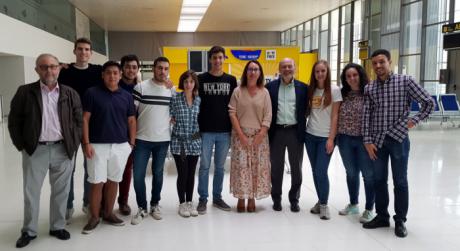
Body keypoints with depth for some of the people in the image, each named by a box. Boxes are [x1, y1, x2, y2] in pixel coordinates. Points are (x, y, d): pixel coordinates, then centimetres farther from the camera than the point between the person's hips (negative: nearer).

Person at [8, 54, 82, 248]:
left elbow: (79, 121, 5)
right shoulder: (25, 92, -1)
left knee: (60, 191, 10)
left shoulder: (70, 94, 3)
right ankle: (29, 231, 23)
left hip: (62, 150, 1)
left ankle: (57, 227, 26)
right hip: (34, 150, -1)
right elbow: (14, 121, 2)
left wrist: (74, 145, -1)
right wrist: (21, 145, -3)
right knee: (31, 192, 8)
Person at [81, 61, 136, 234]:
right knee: (97, 183, 0)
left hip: (121, 146, 3)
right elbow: (84, 119, -4)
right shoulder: (92, 93, -3)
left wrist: (132, 143, 6)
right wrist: (86, 143, -10)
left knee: (113, 181, 11)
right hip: (98, 145, -3)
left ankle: (108, 213, 25)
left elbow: (131, 120, 11)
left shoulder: (127, 96, 7)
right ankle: (94, 217, 14)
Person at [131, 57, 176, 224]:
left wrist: (171, 120, -2)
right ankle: (142, 208, 15)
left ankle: (155, 205, 27)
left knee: (158, 173, 12)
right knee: (138, 175, -1)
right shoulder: (140, 87, -5)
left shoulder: (172, 90, 3)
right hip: (142, 139, -2)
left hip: (163, 139, 2)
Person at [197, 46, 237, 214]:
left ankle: (217, 197, 22)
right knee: (204, 166, 3)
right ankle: (203, 199, 14)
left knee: (220, 166, 11)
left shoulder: (231, 80, 7)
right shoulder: (201, 79, 2)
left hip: (225, 131, 2)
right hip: (206, 131, -2)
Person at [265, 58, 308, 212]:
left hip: (295, 131, 1)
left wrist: (303, 129, -2)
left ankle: (294, 199, 21)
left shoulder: (303, 88, 4)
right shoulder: (270, 86, 3)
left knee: (296, 167, 7)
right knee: (276, 167, 8)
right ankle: (276, 199, 21)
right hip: (277, 131, 0)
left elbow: (306, 110, 5)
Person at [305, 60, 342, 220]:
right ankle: (320, 201, 23)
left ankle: (324, 204, 10)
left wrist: (331, 138, -12)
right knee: (315, 171, 9)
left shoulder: (334, 90, -6)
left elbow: (335, 116, -9)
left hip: (325, 137, -4)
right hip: (310, 135, 4)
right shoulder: (311, 90, 6)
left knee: (321, 171, -7)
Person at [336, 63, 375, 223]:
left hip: (364, 140, -5)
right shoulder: (343, 94, 5)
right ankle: (353, 204, 33)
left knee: (368, 174, 8)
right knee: (351, 173, 17)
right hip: (345, 140, 5)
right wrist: (334, 136, 6)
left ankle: (369, 209, 21)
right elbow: (337, 116, 11)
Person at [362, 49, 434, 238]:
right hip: (377, 141, 3)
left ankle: (400, 220, 19)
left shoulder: (405, 81, -4)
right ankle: (382, 216, 25)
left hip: (398, 139, -3)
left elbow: (429, 103, -1)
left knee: (400, 182, 6)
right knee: (379, 180, 11)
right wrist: (367, 141, -2)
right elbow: (366, 116, 3)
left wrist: (413, 120, -9)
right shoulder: (369, 88, 4)